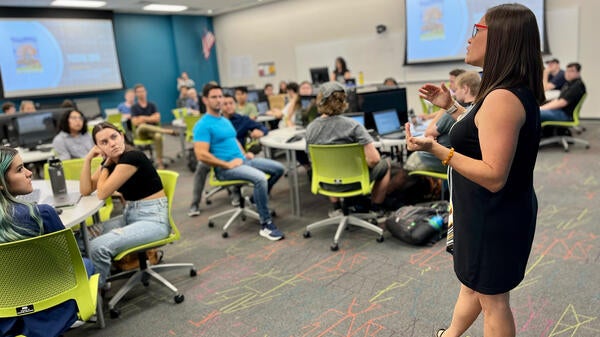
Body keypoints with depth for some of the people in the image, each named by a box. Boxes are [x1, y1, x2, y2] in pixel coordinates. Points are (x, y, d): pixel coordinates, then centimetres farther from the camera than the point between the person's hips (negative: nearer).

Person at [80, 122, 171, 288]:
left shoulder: (132, 157, -20)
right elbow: (85, 190, 5)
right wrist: (88, 158, -1)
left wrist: (106, 164, -5)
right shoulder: (112, 161, 6)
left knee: (97, 247, -23)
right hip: (129, 215, 9)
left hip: (153, 219, -9)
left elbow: (102, 194, -16)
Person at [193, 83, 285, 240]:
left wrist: (245, 154, 10)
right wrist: (227, 164, -19)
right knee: (260, 178, -33)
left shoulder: (225, 120, 18)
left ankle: (257, 198, 21)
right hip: (225, 168, -9)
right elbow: (202, 155, -21)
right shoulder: (203, 125, -11)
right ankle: (265, 225, -23)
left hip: (241, 160, 9)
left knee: (278, 168, 3)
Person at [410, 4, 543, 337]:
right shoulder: (514, 91, 5)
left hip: (494, 218, -10)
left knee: (493, 299, 10)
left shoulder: (502, 98, -27)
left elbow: (494, 176, -30)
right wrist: (451, 107, 16)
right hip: (493, 212, 10)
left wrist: (436, 149, -36)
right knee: (472, 282, 27)